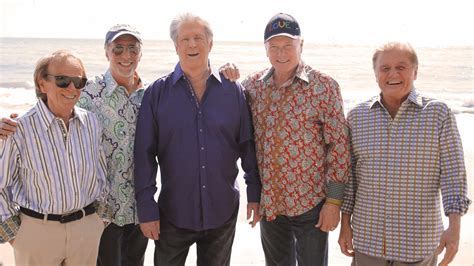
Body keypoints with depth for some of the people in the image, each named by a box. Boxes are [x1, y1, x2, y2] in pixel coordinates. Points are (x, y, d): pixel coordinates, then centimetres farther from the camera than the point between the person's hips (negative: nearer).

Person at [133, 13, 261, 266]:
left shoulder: (233, 90, -1)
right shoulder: (157, 92, -6)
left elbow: (248, 146, 3)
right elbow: (144, 154, -6)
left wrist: (254, 193, 1)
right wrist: (146, 208, -8)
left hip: (223, 213, 2)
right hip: (173, 214, -1)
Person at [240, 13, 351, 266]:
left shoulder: (324, 86, -10)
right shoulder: (252, 85, 0)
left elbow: (338, 146, -9)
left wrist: (333, 201, -11)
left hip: (310, 202, -4)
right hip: (268, 203, 4)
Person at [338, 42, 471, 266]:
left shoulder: (439, 113, -6)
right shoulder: (357, 116, 0)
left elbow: (453, 173, -8)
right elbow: (348, 174, 5)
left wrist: (454, 227, -17)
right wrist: (345, 224, 4)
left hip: (418, 241, -1)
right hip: (367, 236, 2)